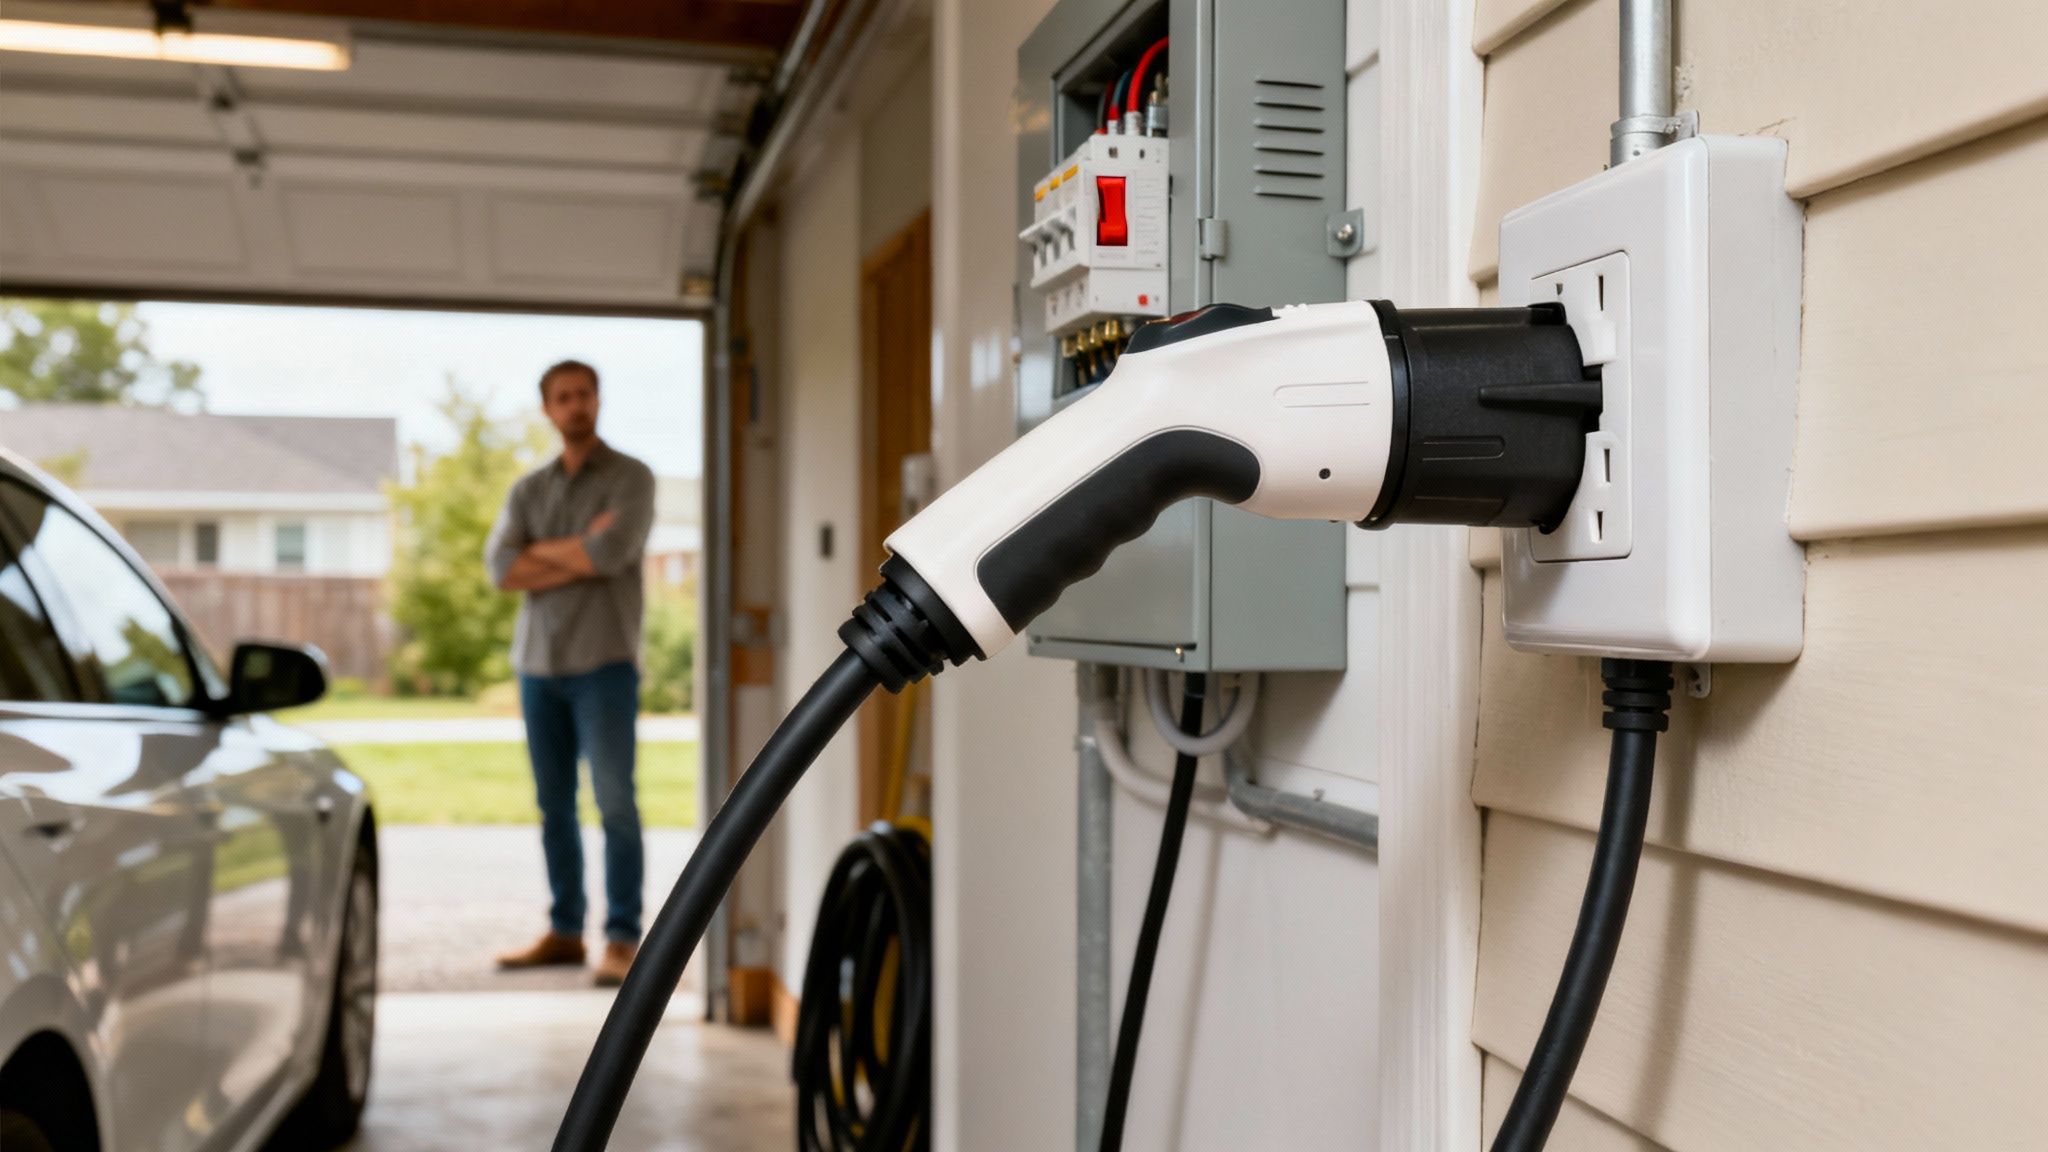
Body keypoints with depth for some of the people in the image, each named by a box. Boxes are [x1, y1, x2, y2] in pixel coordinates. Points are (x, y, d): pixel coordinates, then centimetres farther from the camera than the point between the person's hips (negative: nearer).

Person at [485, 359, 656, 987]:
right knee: (554, 804, 8)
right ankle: (564, 931, 16)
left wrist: (541, 550, -2)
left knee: (615, 801, -9)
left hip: (603, 661, -5)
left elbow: (614, 550, -16)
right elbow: (500, 567, -1)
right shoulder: (529, 488, 14)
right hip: (538, 660, 5)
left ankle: (623, 941, -7)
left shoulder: (631, 478, 1)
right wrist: (580, 556, -9)